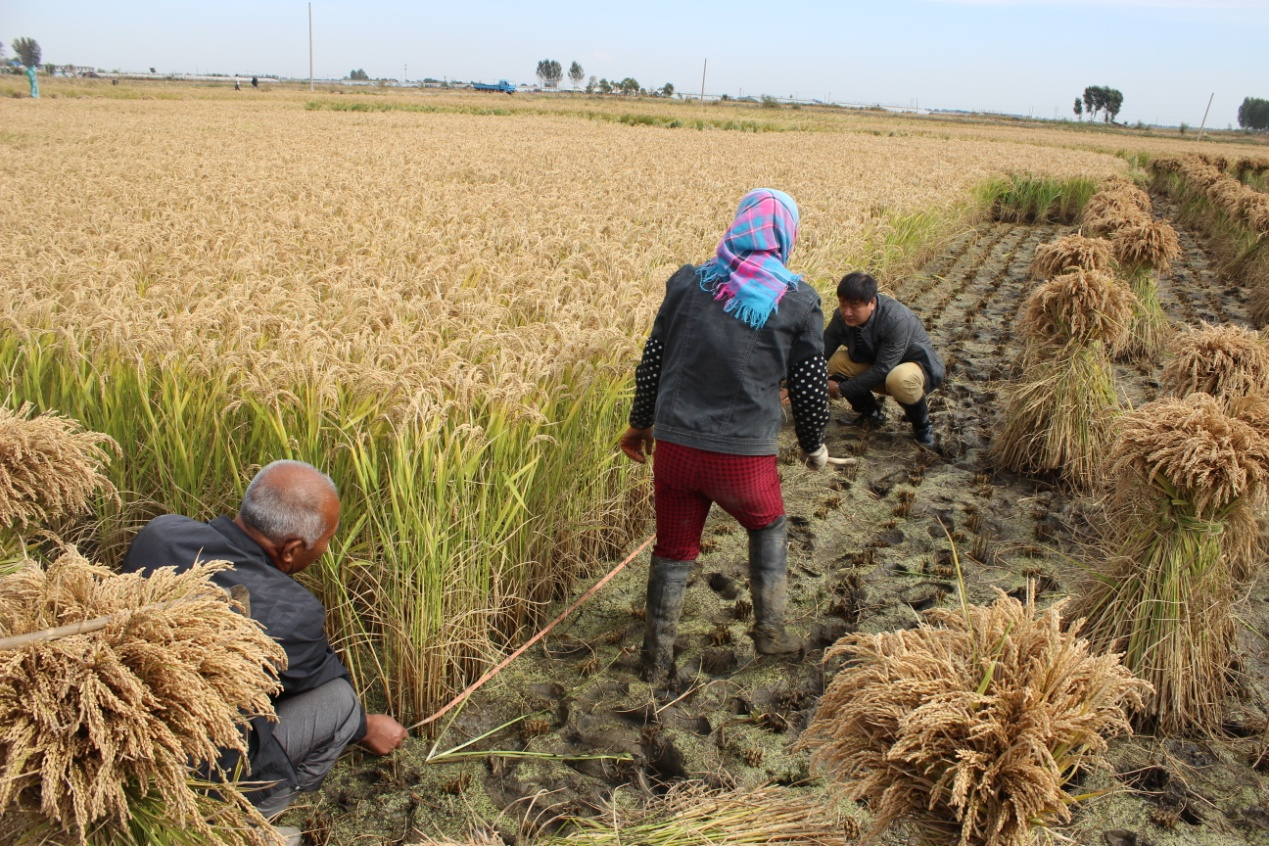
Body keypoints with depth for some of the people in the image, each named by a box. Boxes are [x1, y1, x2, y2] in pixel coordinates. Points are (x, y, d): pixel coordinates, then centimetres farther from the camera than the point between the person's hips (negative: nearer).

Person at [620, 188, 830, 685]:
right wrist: (813, 447, 21)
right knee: (768, 527, 29)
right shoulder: (798, 302, -1)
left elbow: (652, 362, 8)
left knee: (673, 549, 20)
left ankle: (656, 660, 27)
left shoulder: (687, 282, 4)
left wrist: (640, 424, 23)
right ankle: (769, 630, 31)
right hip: (745, 455, -1)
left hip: (674, 445, 2)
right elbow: (809, 387, 3)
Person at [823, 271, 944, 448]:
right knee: (835, 362, -19)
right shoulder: (842, 316, -18)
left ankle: (922, 427, -9)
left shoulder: (897, 320, -34)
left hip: (916, 365, -6)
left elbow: (882, 370, -32)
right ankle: (871, 412, 5)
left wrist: (841, 389, -29)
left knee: (900, 379, -41)